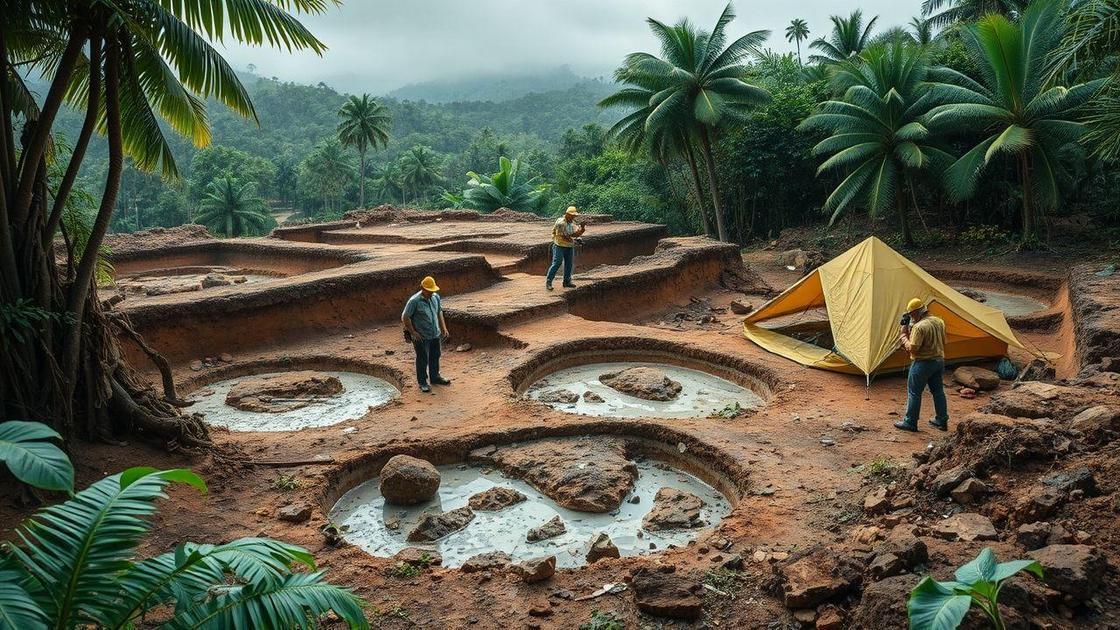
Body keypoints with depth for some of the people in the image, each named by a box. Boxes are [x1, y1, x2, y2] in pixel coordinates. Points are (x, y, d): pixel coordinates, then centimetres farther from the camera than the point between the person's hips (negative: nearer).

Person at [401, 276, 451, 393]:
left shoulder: (436, 297, 2)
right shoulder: (414, 301, -19)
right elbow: (405, 317, -15)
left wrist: (444, 328, 12)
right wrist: (413, 333, -14)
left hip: (435, 335, 7)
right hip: (421, 337, -6)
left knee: (435, 357, 19)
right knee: (422, 359, 4)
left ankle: (435, 377, 37)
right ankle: (422, 382, 17)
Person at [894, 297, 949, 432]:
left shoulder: (919, 327, -22)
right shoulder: (939, 321, 4)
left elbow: (912, 349, -21)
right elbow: (943, 342, 14)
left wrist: (903, 336, -8)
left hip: (923, 363, -8)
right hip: (939, 360, 8)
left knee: (914, 392, 2)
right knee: (938, 391, 17)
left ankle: (910, 422, 8)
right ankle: (942, 421, 26)